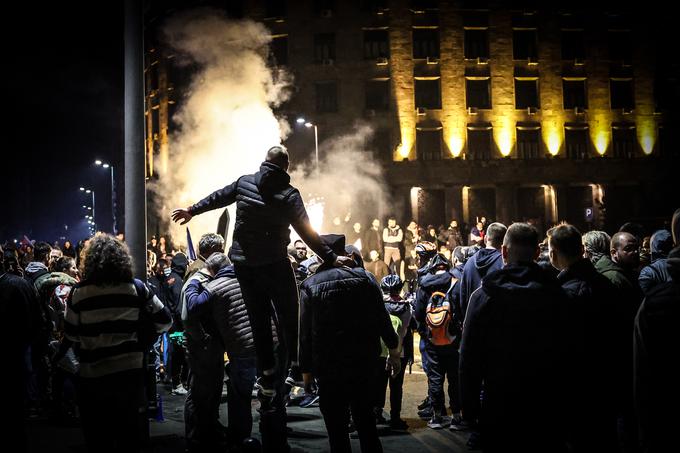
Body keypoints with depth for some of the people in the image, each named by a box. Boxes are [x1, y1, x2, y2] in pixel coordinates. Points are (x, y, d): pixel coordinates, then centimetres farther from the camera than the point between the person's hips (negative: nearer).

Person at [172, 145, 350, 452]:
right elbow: (306, 233, -12)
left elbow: (219, 197, 15)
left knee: (260, 323, 10)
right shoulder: (289, 194, -9)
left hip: (244, 264, 4)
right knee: (289, 317, 9)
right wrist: (330, 258, -9)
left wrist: (192, 210, 30)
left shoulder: (245, 182, 1)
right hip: (275, 265, -3)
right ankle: (297, 363, 7)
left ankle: (268, 376, 13)